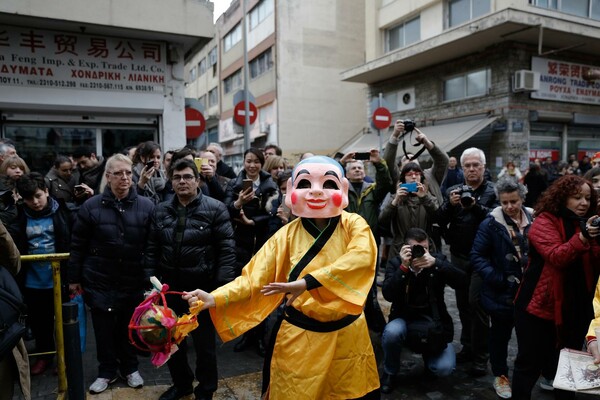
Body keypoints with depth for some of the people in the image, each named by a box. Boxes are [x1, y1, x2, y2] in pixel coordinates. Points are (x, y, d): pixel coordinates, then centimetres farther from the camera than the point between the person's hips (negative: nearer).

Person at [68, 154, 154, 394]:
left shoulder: (146, 206, -6)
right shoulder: (91, 206, -4)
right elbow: (78, 245, 2)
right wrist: (74, 277, 3)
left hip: (134, 281, 0)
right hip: (100, 280, 0)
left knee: (129, 327, 14)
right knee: (104, 328, 11)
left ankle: (130, 368, 36)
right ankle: (107, 371, 32)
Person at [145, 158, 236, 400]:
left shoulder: (215, 209, -9)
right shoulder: (160, 211, 5)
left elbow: (227, 249, -11)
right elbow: (152, 249, 9)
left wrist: (222, 286, -16)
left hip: (203, 288, -4)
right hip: (170, 287, 4)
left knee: (204, 344, 12)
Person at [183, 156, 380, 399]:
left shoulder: (354, 224, -8)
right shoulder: (287, 235, -5)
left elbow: (362, 257, -29)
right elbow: (255, 279, -8)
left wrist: (308, 282, -38)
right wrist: (214, 299, -24)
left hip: (346, 335, 0)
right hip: (299, 337, 0)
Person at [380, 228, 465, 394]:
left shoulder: (438, 259, -4)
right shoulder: (396, 262, -7)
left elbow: (460, 281, -20)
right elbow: (388, 295, -22)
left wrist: (435, 263, -32)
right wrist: (404, 266, -31)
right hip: (404, 320, -1)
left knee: (445, 368, -19)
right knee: (392, 331, -34)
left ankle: (429, 355, 20)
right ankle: (390, 372, -2)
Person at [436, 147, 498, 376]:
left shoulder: (492, 191, -2)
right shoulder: (453, 191, 9)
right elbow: (440, 221, 0)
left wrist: (475, 206, -28)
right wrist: (450, 204, -17)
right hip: (458, 256, 4)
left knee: (476, 303, -7)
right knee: (463, 304, 11)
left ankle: (480, 357, 5)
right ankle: (468, 347, 26)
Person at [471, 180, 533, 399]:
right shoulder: (491, 224, -12)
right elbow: (477, 256, -12)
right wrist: (497, 279, -20)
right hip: (503, 292, -3)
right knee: (501, 334, 12)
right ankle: (500, 375, 31)